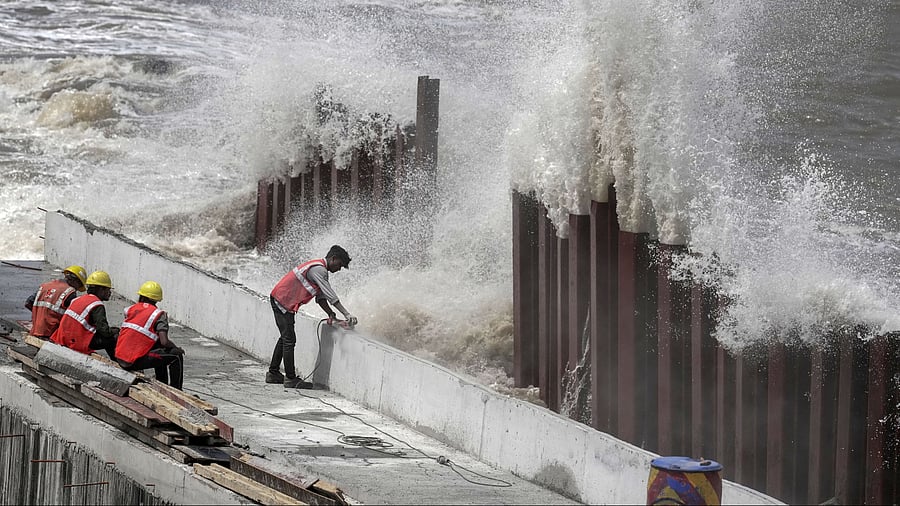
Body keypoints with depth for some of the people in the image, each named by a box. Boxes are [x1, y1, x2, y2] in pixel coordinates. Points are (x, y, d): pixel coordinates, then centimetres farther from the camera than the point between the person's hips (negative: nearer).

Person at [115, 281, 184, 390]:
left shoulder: (130, 309, 11)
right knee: (177, 356, 5)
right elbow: (164, 342, -13)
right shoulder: (159, 314, -3)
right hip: (135, 362, -7)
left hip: (119, 359, 7)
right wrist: (176, 348, 8)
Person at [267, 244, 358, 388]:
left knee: (286, 338, 18)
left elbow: (320, 297, 11)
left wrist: (330, 314, -4)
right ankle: (290, 379, -7)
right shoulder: (318, 270, -19)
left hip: (279, 299, 11)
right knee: (289, 340, -9)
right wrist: (347, 315, -23)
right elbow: (331, 296, -23)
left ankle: (273, 373, 26)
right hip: (283, 301, -11)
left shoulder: (320, 269, 14)